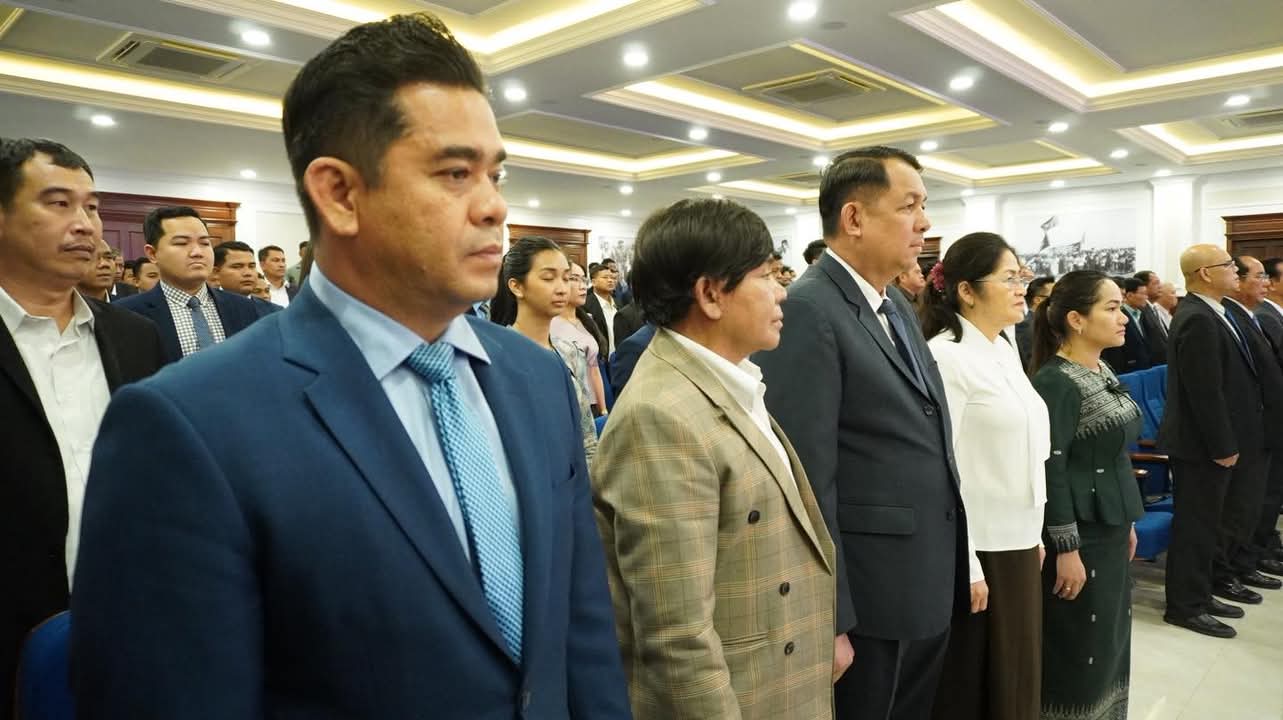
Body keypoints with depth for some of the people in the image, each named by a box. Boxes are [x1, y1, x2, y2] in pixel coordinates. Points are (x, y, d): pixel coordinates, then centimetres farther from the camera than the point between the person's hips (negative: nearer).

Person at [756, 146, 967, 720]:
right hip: (867, 600, -9)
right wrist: (830, 621, -20)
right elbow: (808, 478, -22)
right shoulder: (807, 312, -19)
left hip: (925, 589, 9)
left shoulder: (898, 306, 10)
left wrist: (948, 572, 15)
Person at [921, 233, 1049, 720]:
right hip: (978, 550, -8)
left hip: (1018, 542, 8)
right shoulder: (946, 357, -18)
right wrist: (967, 567, -18)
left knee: (1016, 676, 19)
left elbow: (1024, 454, 14)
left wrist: (1035, 532, 15)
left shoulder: (1005, 350, 9)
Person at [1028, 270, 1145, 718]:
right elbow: (1050, 469, -21)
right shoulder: (1056, 382, -19)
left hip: (1108, 529, 9)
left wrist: (1127, 523, 18)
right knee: (1077, 650, 4)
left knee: (1108, 642, 18)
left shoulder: (1102, 370, 9)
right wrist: (1066, 549, -20)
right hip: (1080, 533, -9)